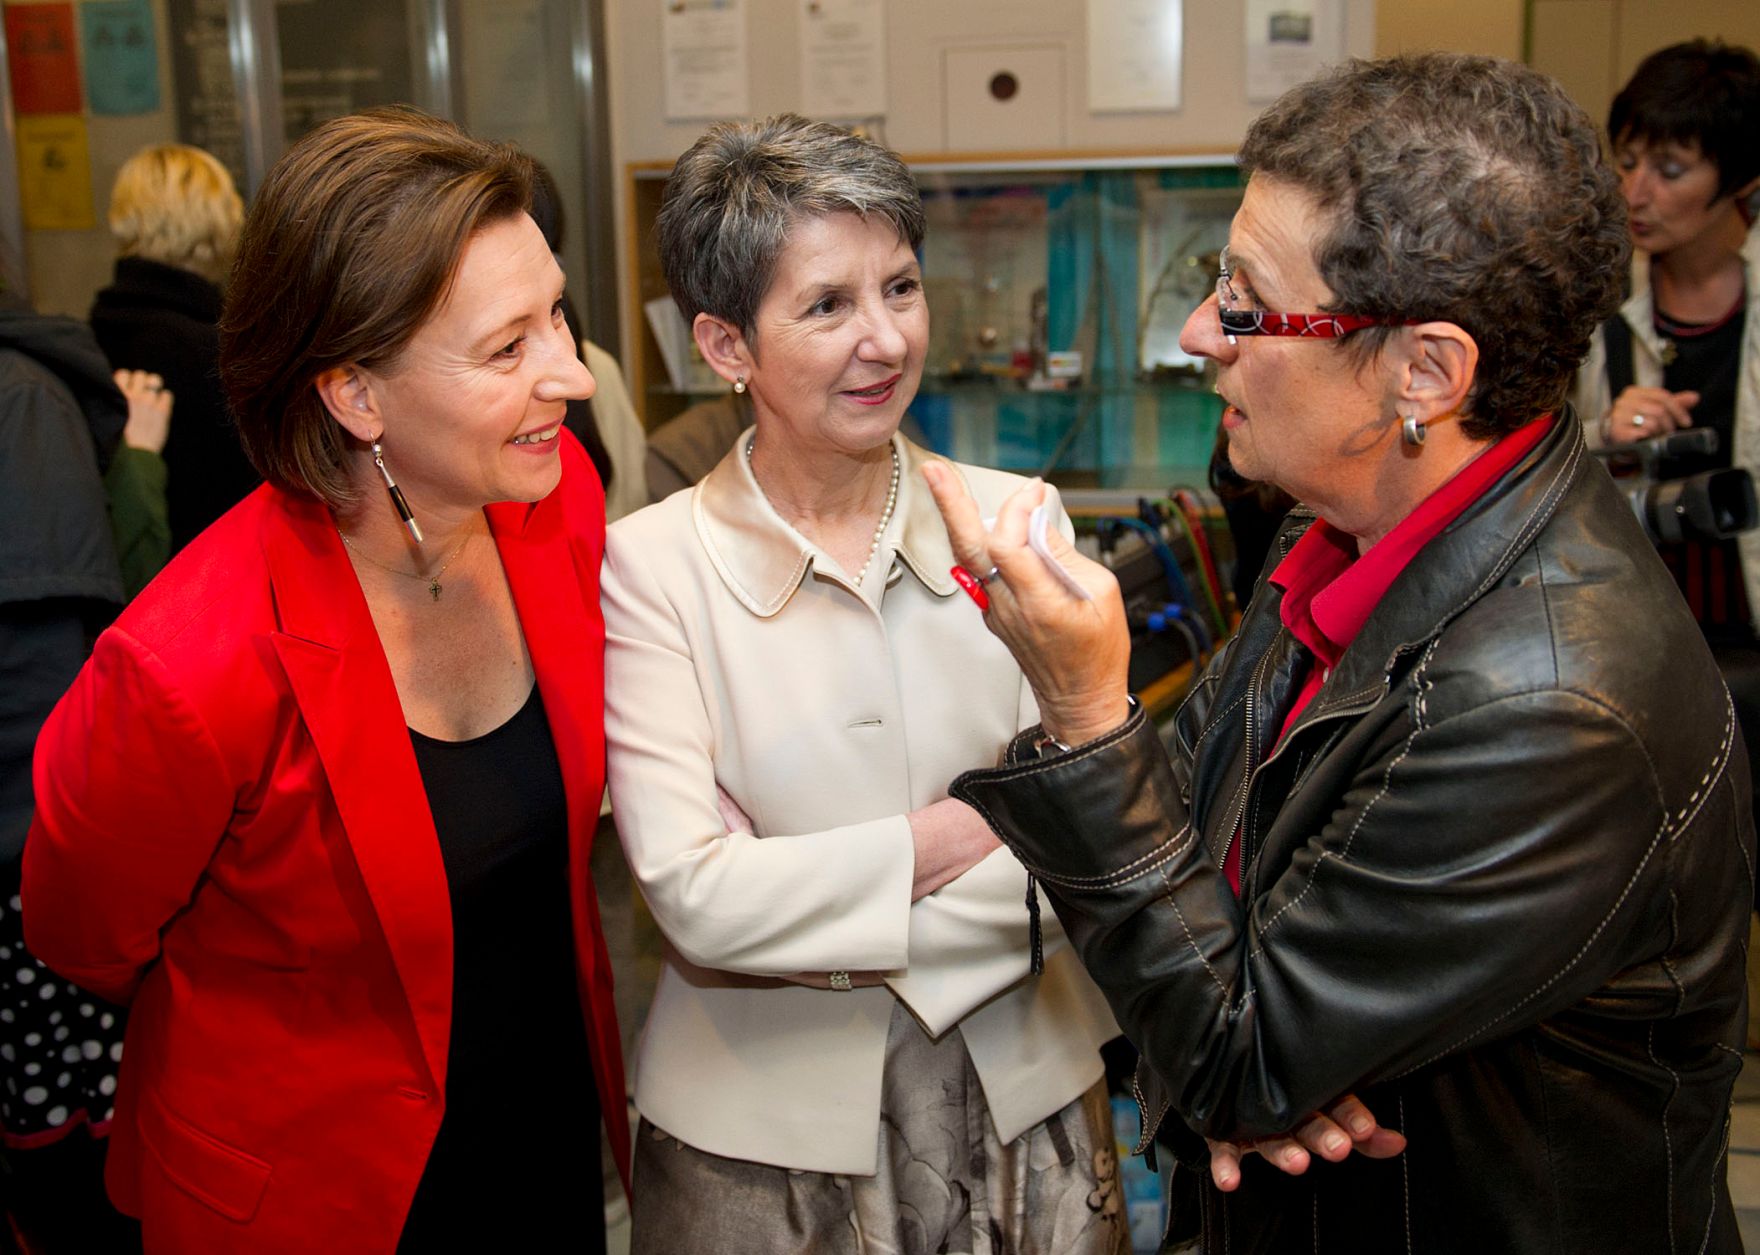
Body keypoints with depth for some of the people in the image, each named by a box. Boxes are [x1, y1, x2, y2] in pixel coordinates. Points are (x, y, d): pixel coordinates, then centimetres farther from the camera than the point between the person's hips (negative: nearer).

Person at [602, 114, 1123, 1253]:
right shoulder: (652, 566, -11)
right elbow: (695, 894, -19)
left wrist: (808, 905, -17)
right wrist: (957, 840, -16)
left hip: (1025, 1096, 3)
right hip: (762, 1127, -2)